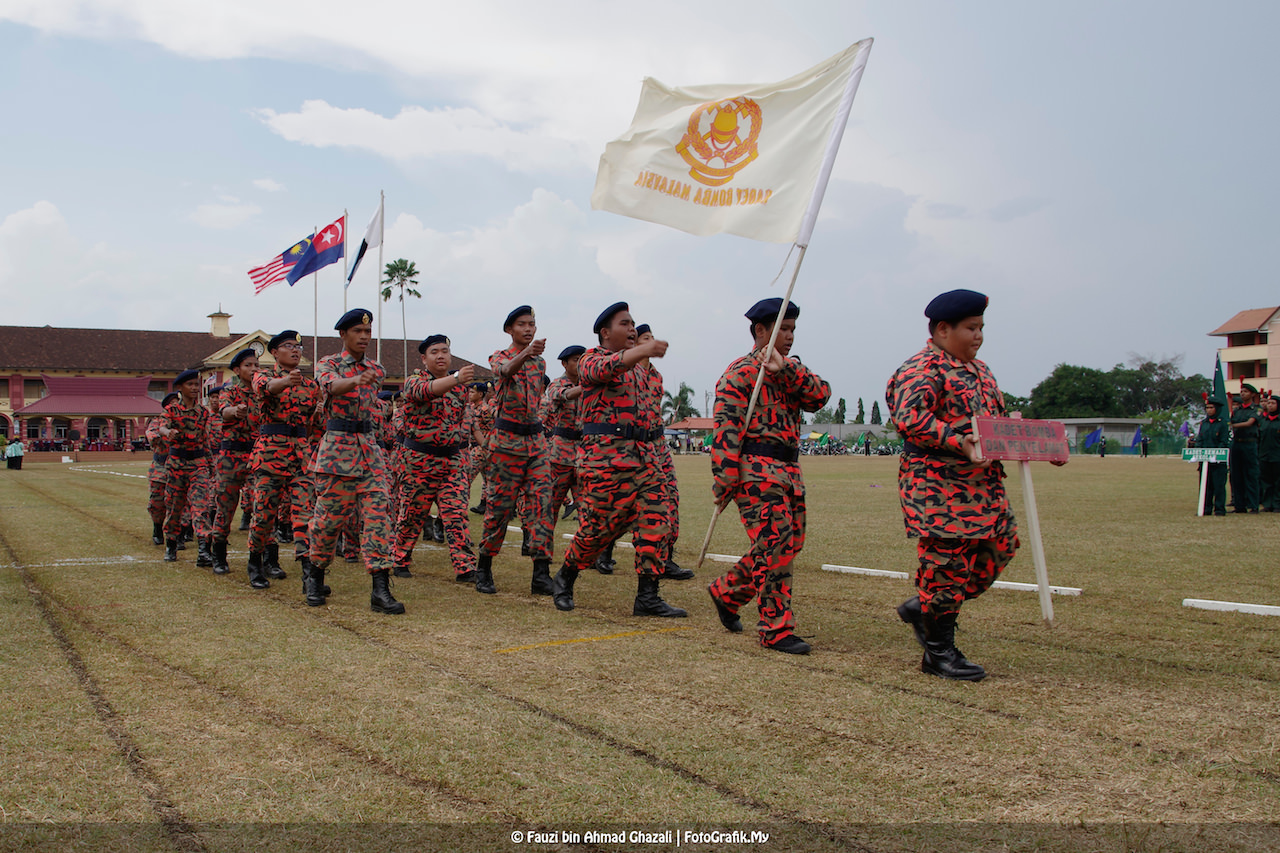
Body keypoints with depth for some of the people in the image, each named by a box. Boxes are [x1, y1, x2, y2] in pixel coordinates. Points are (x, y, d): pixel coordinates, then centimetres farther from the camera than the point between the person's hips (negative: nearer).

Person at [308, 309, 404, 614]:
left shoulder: (377, 370, 14)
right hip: (337, 446, -4)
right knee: (329, 515, 2)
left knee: (377, 514, -8)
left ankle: (380, 589, -11)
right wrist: (356, 380, -45)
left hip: (370, 448, 4)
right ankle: (314, 577, 26)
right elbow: (332, 385, -25)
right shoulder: (328, 364, -1)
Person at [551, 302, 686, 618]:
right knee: (599, 526, -3)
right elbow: (605, 368, -26)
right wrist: (642, 351, -44)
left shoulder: (635, 367, 24)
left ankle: (647, 596, -3)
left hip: (643, 452, 7)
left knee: (654, 519, -5)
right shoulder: (591, 358, -1)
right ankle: (565, 577, 21)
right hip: (605, 452, -7)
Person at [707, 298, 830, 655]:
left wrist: (786, 369, -15)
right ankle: (776, 629, -3)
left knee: (788, 543, 12)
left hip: (789, 472, 9)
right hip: (756, 470, -9)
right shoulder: (740, 373, -4)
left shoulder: (791, 371, 20)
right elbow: (726, 428, -12)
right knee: (777, 545, -11)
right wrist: (724, 481, -20)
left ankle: (726, 591, 28)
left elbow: (820, 395, 0)